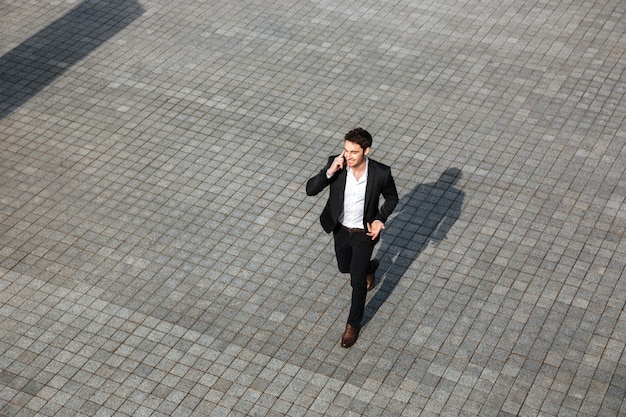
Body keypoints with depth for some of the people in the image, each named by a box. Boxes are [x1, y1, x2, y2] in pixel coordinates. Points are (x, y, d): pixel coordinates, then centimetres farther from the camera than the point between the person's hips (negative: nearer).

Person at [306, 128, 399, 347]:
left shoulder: (381, 173, -26)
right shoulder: (336, 164, -22)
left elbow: (392, 198, -6)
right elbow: (310, 190, -23)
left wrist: (380, 219, -21)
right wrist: (329, 172, -38)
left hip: (364, 232, -3)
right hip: (340, 229, 3)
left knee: (357, 280, 3)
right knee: (344, 267, 25)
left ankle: (353, 323, 27)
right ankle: (369, 267, 61)